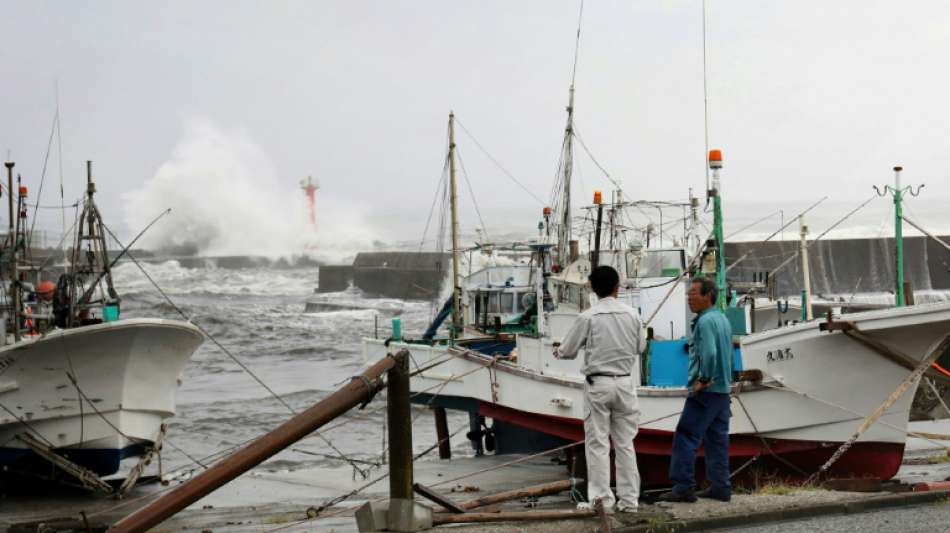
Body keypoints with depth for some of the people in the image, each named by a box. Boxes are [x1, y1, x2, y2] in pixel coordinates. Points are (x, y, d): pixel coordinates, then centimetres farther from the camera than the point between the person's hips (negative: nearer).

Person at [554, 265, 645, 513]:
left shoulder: (588, 317, -10)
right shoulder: (632, 314, 0)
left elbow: (568, 351, -2)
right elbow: (639, 347, 13)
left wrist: (557, 351, 21)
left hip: (598, 383, -3)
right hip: (625, 383, 3)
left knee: (597, 442, 2)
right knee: (625, 443, 9)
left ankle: (603, 498, -1)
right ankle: (629, 499, 9)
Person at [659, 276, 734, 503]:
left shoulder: (705, 321, -15)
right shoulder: (722, 319, 15)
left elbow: (708, 353, -28)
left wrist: (703, 380, -17)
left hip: (705, 391, -10)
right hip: (723, 389, 10)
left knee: (685, 437, -7)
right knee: (717, 438, 11)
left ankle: (683, 487, -8)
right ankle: (720, 487, 13)